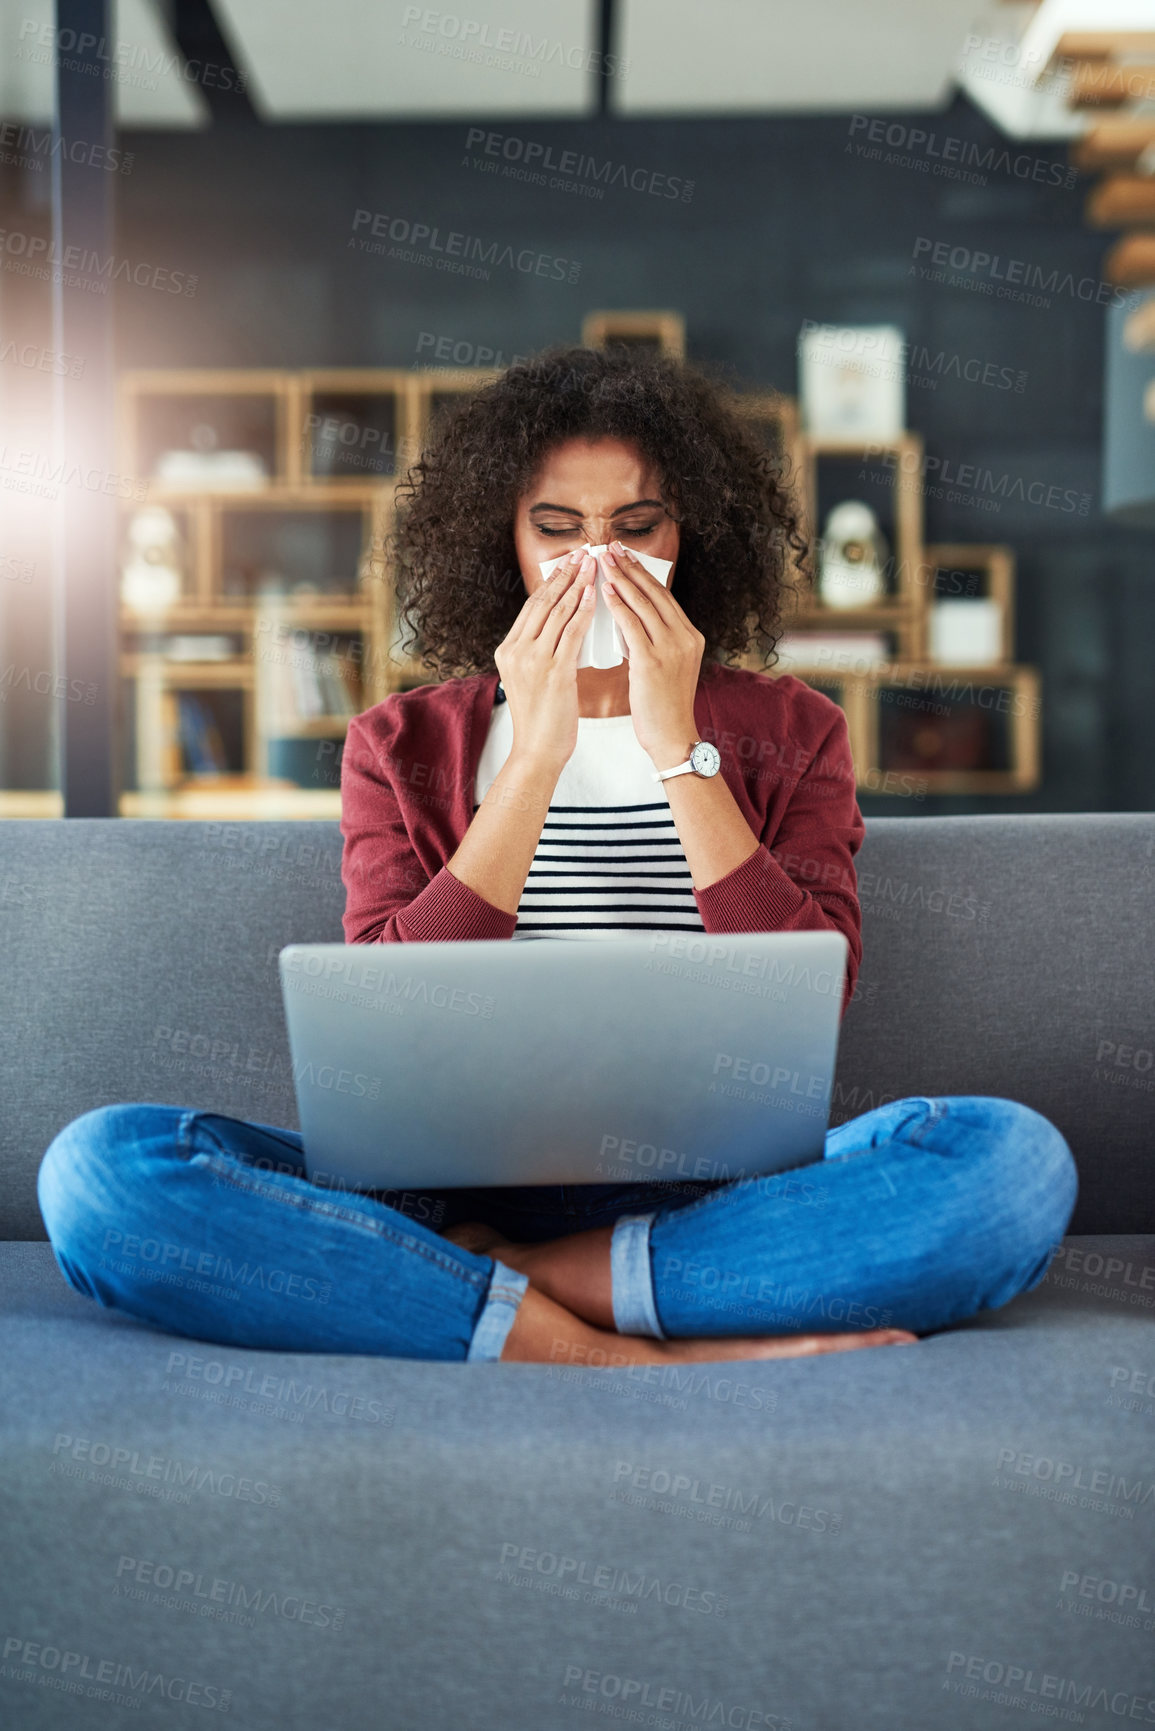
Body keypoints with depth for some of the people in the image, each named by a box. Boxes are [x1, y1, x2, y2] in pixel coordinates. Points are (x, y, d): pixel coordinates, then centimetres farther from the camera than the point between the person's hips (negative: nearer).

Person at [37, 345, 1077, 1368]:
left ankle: (484, 1281, -24)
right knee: (102, 1166, -25)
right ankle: (631, 1354, -29)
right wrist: (535, 753, -9)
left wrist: (675, 747, -7)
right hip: (458, 1187, 0)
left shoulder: (789, 733, 12)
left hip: (709, 1197, 1)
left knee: (1015, 1158, -30)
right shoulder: (402, 743, 11)